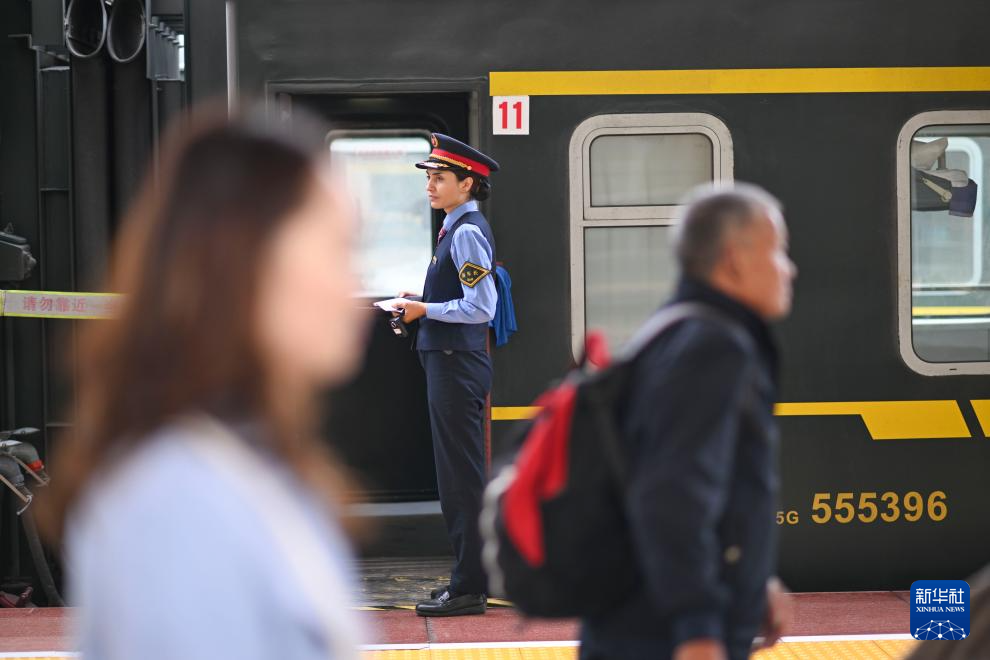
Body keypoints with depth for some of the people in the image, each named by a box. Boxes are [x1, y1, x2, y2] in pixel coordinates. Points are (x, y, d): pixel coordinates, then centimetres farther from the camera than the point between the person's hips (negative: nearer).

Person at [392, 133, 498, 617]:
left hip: (457, 364, -11)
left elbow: (481, 307, -22)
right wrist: (420, 304, 11)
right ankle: (469, 580, 23)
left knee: (462, 477, -6)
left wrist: (426, 310, -14)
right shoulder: (456, 228, 15)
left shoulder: (467, 232, -15)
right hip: (448, 361, 11)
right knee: (456, 477, 15)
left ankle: (468, 590, -2)